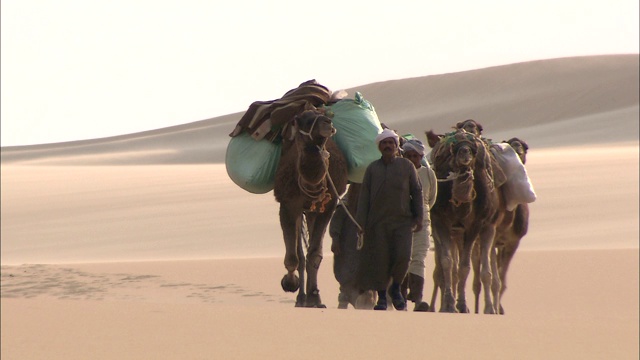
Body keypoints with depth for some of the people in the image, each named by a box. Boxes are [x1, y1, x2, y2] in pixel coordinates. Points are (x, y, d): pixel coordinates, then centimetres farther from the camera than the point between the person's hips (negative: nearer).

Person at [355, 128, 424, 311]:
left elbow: (417, 192, 10)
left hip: (403, 220, -1)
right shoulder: (372, 168, 8)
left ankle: (396, 288, 13)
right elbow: (364, 196, 7)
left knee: (403, 256, -12)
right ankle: (381, 297, 9)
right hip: (378, 221, 1)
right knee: (379, 259, -1)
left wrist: (419, 217, 4)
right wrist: (361, 222, 0)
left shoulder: (407, 166, 7)